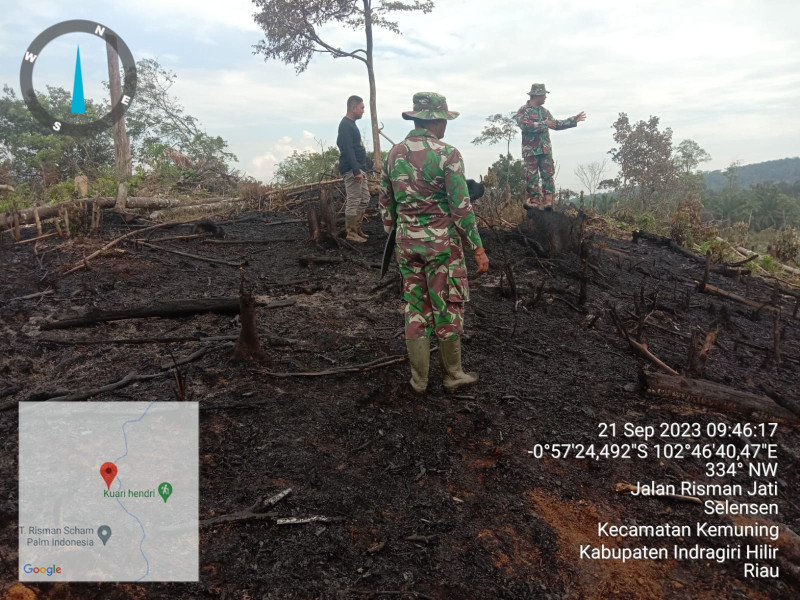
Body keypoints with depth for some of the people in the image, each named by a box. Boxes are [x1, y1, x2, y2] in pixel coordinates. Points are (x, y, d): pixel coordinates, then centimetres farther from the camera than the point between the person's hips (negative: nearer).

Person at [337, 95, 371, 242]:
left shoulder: (351, 124, 19)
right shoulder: (345, 125, -12)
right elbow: (348, 150, -20)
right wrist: (356, 171, -24)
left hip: (359, 169, 10)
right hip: (352, 170, -10)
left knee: (364, 199, 13)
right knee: (353, 202, -6)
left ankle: (357, 229, 20)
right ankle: (351, 233, 0)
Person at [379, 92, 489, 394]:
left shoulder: (395, 154, 5)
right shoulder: (447, 153, -14)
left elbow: (385, 202, 11)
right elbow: (461, 206, -16)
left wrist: (394, 237, 23)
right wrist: (478, 248, -9)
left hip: (407, 242, 5)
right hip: (442, 242, -5)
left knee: (416, 309, 12)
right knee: (448, 309, 8)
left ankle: (419, 379, 20)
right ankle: (452, 375, 22)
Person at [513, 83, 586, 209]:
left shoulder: (544, 111, 18)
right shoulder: (523, 110, -4)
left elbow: (555, 124, 27)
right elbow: (525, 125, -21)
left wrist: (574, 120, 26)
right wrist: (544, 124, -17)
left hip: (545, 150, 6)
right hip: (530, 150, -5)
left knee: (548, 174, -1)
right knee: (532, 176, -2)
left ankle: (548, 201, -2)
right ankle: (534, 199, 4)